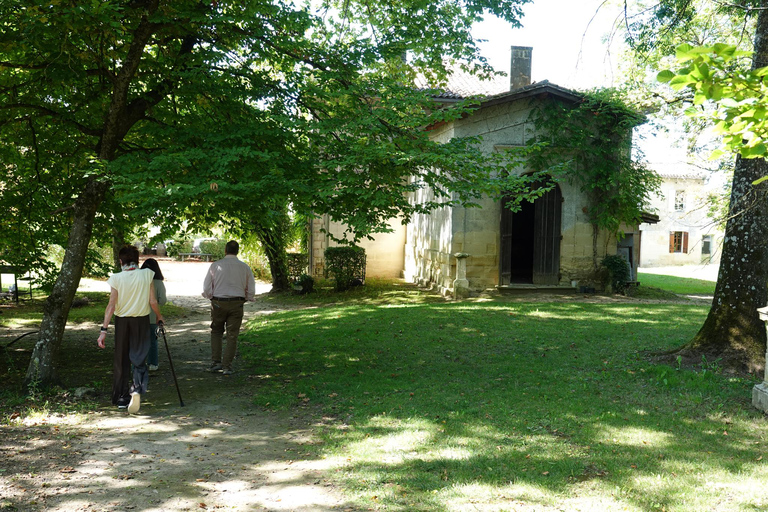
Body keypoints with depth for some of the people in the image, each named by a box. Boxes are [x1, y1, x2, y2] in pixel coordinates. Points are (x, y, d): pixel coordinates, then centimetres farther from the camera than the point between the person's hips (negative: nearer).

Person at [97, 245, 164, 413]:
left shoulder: (117, 278, -7)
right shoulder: (147, 275, -6)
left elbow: (111, 306, -9)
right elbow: (153, 302, -5)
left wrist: (104, 330, -7)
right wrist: (159, 316, 13)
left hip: (122, 321, 1)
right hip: (141, 321, 0)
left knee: (121, 360, 13)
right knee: (139, 358, 5)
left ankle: (122, 398, 21)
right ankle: (137, 389, -21)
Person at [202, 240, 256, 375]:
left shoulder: (215, 265, -2)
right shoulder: (244, 267, 1)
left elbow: (206, 288, 0)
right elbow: (251, 291, 4)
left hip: (218, 303, 0)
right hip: (237, 304, 0)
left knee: (216, 332, 18)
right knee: (232, 335, 6)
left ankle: (216, 362, 8)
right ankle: (227, 366, 4)